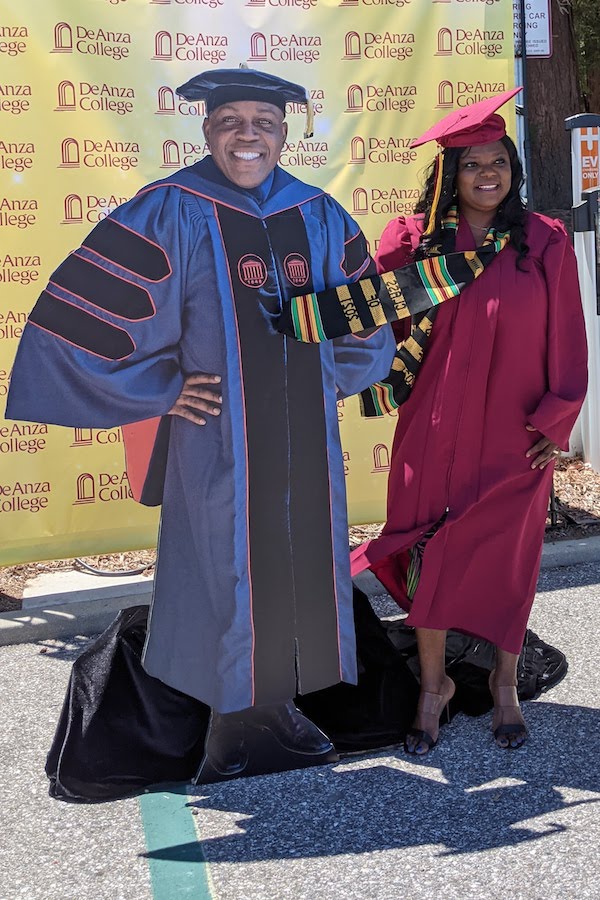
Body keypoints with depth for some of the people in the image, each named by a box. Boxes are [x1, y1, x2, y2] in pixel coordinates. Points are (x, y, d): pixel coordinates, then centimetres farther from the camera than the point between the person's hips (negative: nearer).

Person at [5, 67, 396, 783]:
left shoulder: (320, 217, 6)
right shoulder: (171, 214, -9)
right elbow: (80, 314, -11)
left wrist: (329, 381, 9)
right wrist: (165, 390, -8)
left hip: (304, 439, 5)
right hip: (217, 439, -5)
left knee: (299, 563, 11)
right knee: (223, 568, 3)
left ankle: (279, 706, 29)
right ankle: (229, 721, 21)